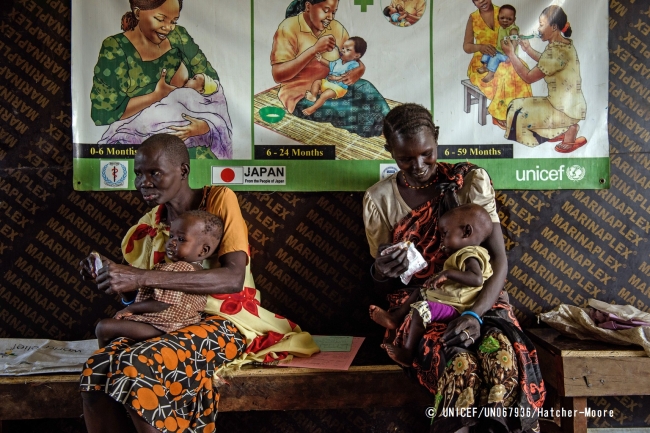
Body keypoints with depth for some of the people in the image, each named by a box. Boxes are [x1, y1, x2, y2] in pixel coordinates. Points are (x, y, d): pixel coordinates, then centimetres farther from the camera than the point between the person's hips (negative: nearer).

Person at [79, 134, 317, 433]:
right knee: (96, 369, -23)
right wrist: (108, 277, -10)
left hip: (223, 323, -5)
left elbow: (234, 279, -23)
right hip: (170, 323, 5)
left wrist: (143, 277, -28)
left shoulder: (219, 200, -7)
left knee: (134, 368, -29)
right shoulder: (149, 224, 9)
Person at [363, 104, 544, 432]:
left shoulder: (470, 180, -2)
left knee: (504, 355, -33)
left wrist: (475, 314, -26)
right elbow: (384, 285, 8)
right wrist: (381, 272, -18)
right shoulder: (379, 198, 1)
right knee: (460, 364, -33)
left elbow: (499, 259, -7)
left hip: (478, 298, 1)